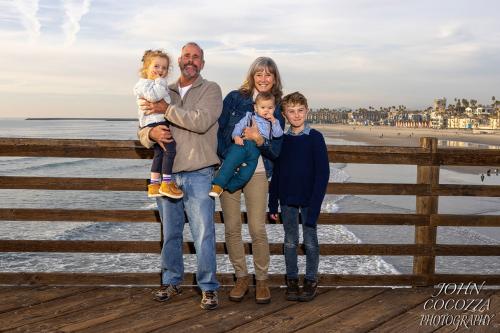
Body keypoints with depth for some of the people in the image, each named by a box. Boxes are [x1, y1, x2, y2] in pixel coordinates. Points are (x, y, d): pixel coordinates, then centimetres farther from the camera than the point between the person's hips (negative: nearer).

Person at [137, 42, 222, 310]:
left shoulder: (211, 90, 1)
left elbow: (201, 121, -18)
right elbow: (142, 131, 11)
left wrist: (166, 109, -14)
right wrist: (152, 133, -13)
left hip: (198, 175, -4)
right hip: (166, 174, 4)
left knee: (204, 233, -5)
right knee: (170, 233, 13)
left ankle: (208, 288, 6)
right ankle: (171, 282, 27)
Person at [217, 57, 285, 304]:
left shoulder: (277, 109, 7)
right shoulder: (234, 98, 4)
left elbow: (276, 150, 2)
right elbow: (217, 129, 1)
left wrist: (259, 140, -17)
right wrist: (226, 155, -10)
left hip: (257, 172, 0)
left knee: (258, 230, -5)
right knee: (232, 228, 3)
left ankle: (262, 280, 12)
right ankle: (241, 277, 19)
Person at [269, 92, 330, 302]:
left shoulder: (315, 138, -6)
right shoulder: (281, 140, 4)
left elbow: (323, 172, -9)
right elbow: (276, 173, 9)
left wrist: (315, 204, -16)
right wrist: (273, 204, 6)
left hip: (308, 200, -3)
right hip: (287, 200, 3)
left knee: (310, 242, 6)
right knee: (290, 242, 10)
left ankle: (311, 280, 19)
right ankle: (291, 280, 22)